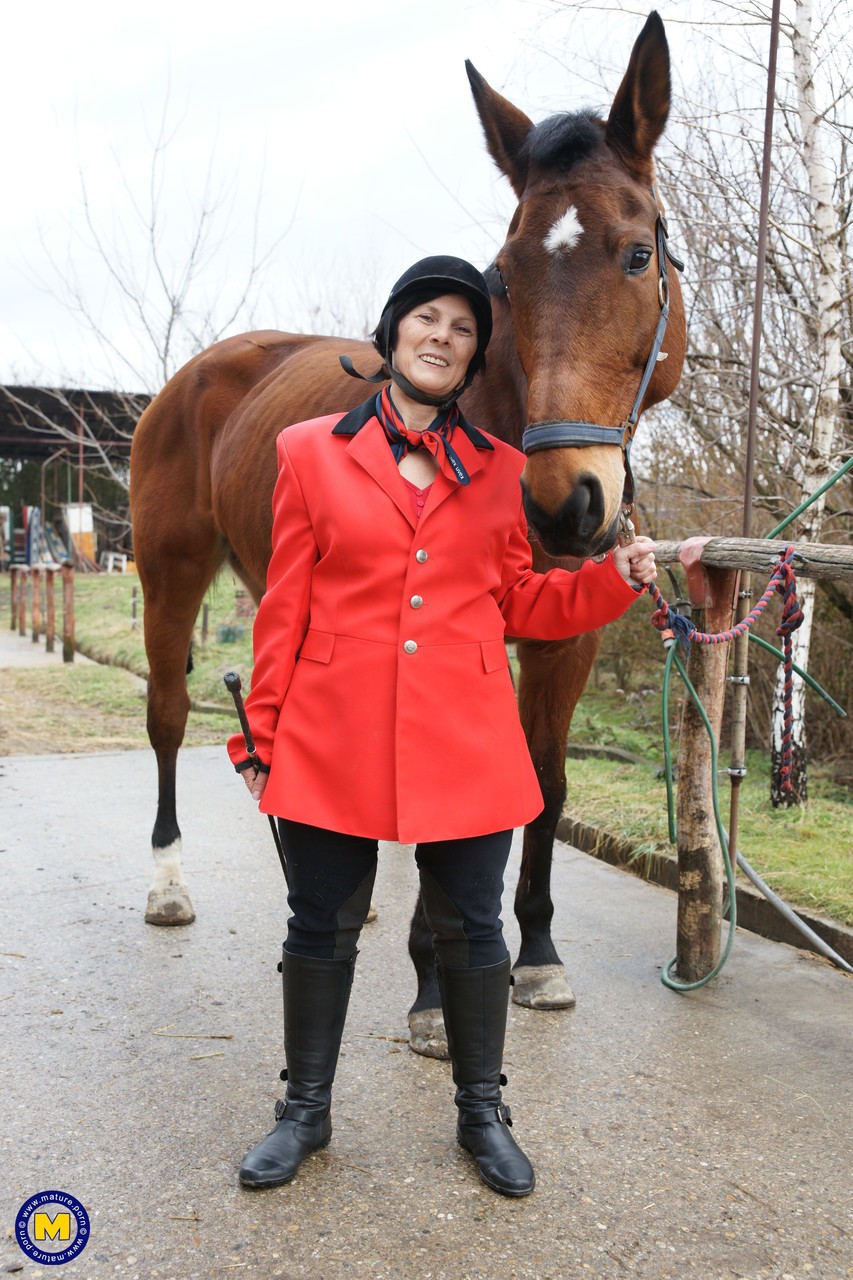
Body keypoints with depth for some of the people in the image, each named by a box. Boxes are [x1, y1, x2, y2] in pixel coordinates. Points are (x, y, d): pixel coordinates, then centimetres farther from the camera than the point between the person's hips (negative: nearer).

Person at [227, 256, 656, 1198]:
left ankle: (481, 1111, 33)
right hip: (335, 736, -1)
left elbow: (520, 603, 12)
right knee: (321, 926, 11)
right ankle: (306, 1110, 33)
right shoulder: (310, 452, 3)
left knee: (471, 929, 10)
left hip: (466, 740, 1)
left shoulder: (500, 470, 7)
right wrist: (263, 732, 3)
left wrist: (615, 578, -3)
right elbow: (284, 607, 3)